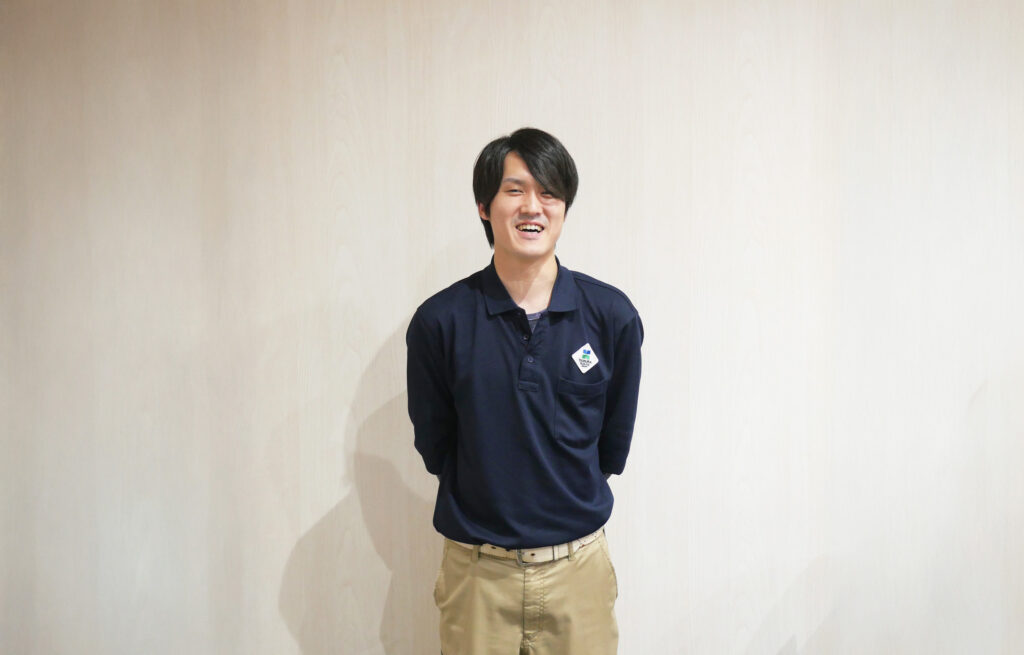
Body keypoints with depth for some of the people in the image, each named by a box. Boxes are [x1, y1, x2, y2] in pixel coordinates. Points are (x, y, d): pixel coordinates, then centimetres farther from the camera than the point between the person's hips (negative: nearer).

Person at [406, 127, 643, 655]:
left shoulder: (612, 316, -6)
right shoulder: (440, 320, -9)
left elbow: (613, 444, 6)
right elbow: (434, 446, 2)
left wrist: (570, 498, 10)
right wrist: (493, 499, 7)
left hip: (580, 564, 1)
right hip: (477, 570, 0)